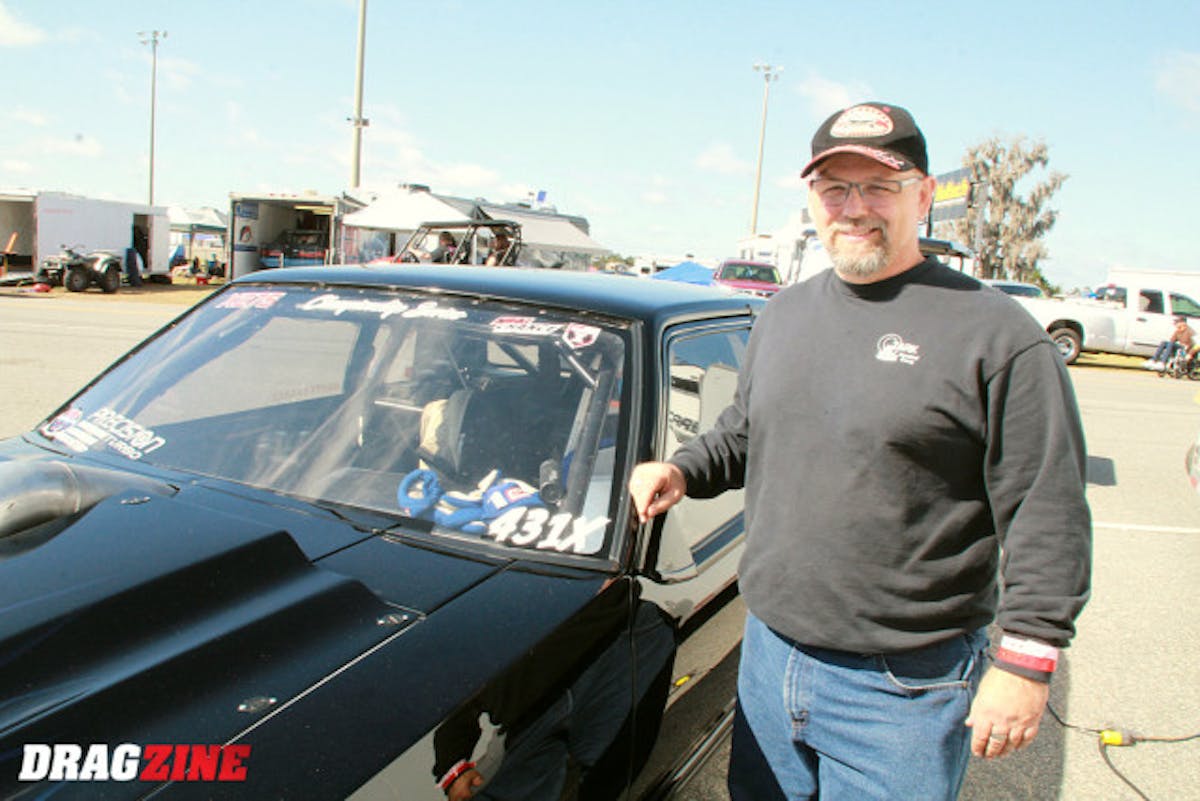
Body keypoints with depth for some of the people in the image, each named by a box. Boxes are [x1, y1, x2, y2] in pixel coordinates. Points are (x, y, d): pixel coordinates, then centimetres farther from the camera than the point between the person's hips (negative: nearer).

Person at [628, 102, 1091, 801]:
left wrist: (1027, 661, -12)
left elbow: (1048, 515, -11)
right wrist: (681, 471, 4)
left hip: (904, 689, -5)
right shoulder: (782, 316, 8)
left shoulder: (996, 335, -12)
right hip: (767, 653, 6)